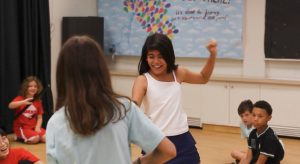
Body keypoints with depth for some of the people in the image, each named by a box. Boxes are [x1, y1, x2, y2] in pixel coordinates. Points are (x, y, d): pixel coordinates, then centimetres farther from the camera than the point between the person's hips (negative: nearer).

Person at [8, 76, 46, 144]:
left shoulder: (38, 101, 9)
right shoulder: (20, 98, -4)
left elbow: (39, 118, 8)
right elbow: (10, 106, -26)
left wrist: (37, 127, -12)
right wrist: (23, 102, -41)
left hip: (34, 127, 4)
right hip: (21, 127, -4)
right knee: (35, 139, -28)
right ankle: (21, 137, 0)